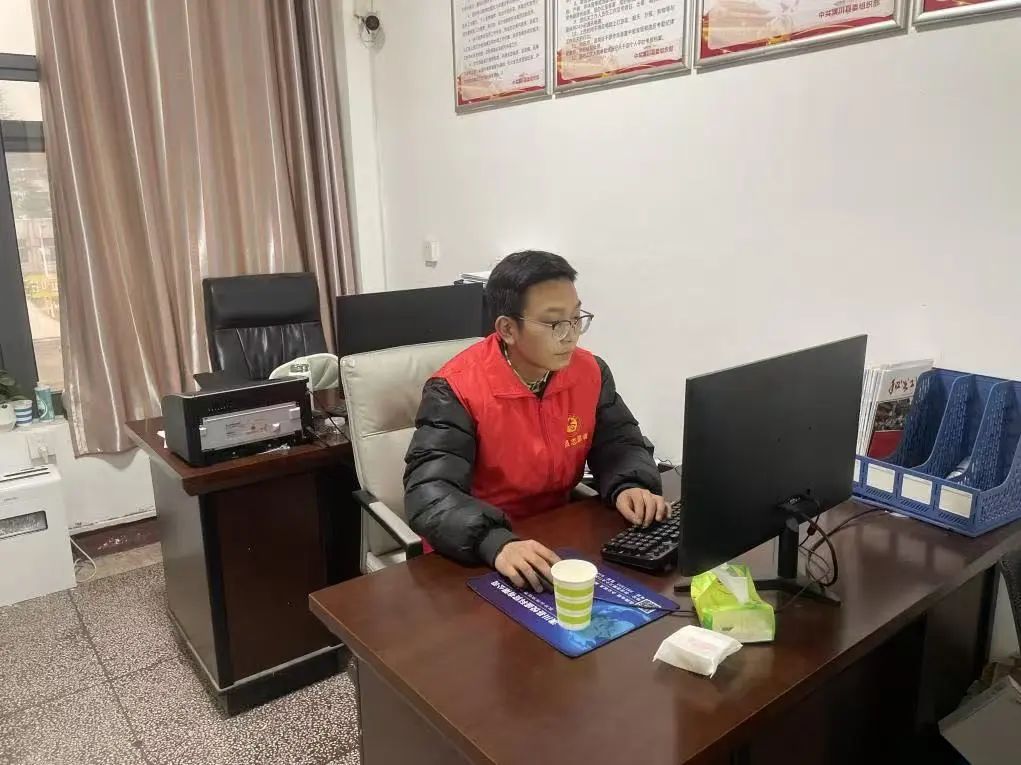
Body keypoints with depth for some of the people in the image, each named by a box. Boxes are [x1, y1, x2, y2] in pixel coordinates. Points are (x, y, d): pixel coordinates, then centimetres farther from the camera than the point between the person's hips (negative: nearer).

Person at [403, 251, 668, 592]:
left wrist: (629, 487, -16)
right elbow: (430, 492, -28)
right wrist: (497, 543, -44)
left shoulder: (589, 371, -4)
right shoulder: (457, 389, -20)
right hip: (477, 554, -3)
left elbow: (618, 443, 6)